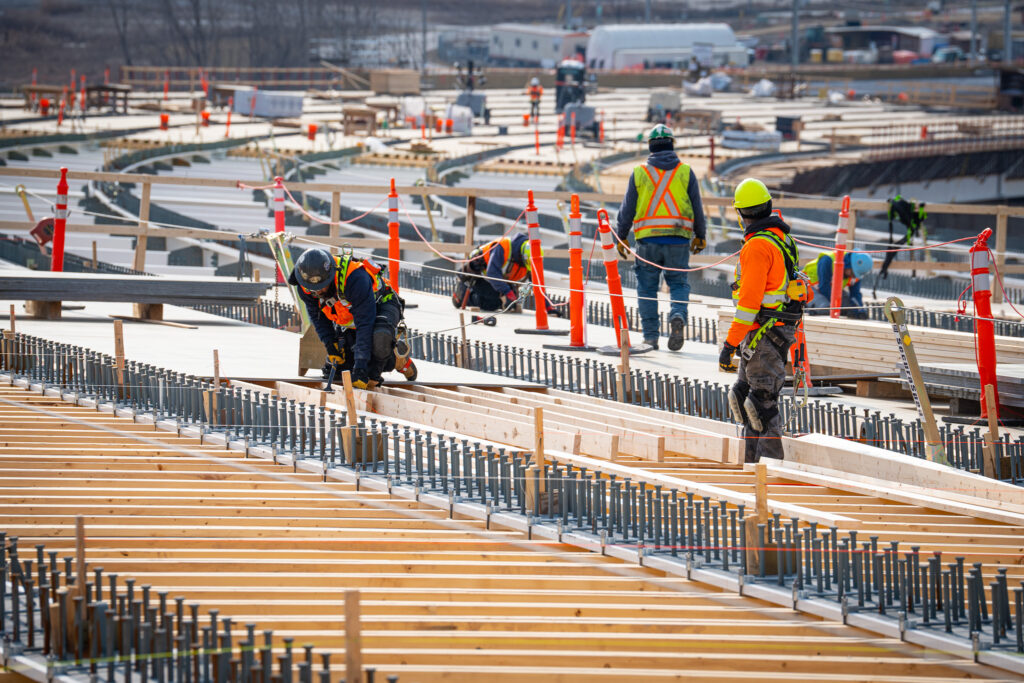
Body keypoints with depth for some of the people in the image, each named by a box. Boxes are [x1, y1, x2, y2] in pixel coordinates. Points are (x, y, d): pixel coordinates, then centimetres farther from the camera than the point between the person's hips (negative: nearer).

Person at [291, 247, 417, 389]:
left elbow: (365, 324, -42)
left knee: (380, 336, -40)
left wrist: (360, 368, -45)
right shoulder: (305, 287, -23)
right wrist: (330, 345, -16)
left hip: (381, 306, -6)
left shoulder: (355, 278, -42)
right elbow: (317, 316, -2)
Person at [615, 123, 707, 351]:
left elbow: (627, 210, 5)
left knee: (647, 287, 8)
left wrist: (620, 238, 17)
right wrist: (700, 237, 20)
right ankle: (678, 315, -19)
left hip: (647, 239, 0)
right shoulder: (685, 172, 3)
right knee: (678, 282, 9)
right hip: (679, 238, 0)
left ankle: (650, 335, 5)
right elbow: (697, 209, 8)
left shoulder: (639, 173, 2)